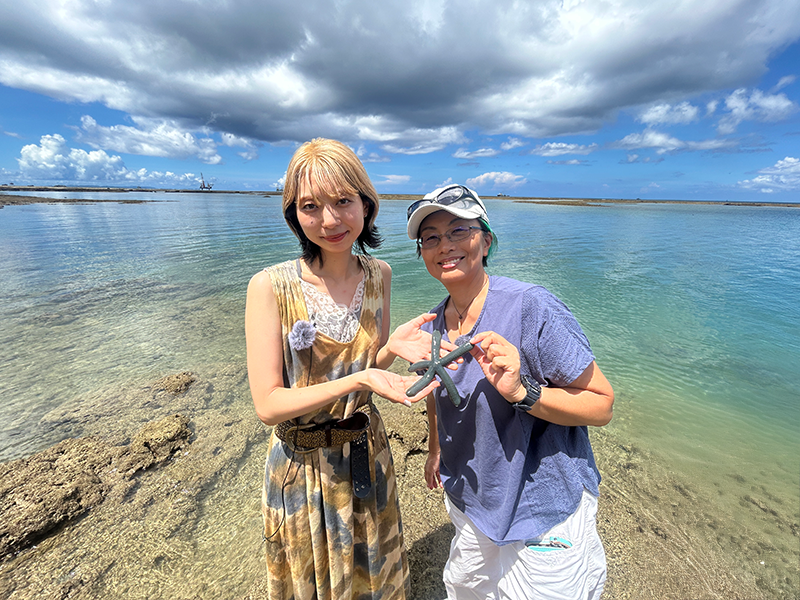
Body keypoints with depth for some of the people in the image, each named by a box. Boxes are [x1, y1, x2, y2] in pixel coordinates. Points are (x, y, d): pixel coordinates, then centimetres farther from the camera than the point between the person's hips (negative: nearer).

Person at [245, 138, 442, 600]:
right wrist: (357, 380, -32)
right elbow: (268, 404, -19)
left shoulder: (379, 275, -8)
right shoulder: (271, 286, -22)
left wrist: (393, 345, -20)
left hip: (367, 454, 3)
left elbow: (371, 368, 2)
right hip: (302, 465, -3)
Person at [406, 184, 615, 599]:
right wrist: (436, 451, 22)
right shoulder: (433, 323, -6)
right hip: (471, 502, 6)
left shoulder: (532, 307, -25)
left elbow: (602, 405, -20)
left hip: (545, 515, -5)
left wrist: (520, 391, -36)